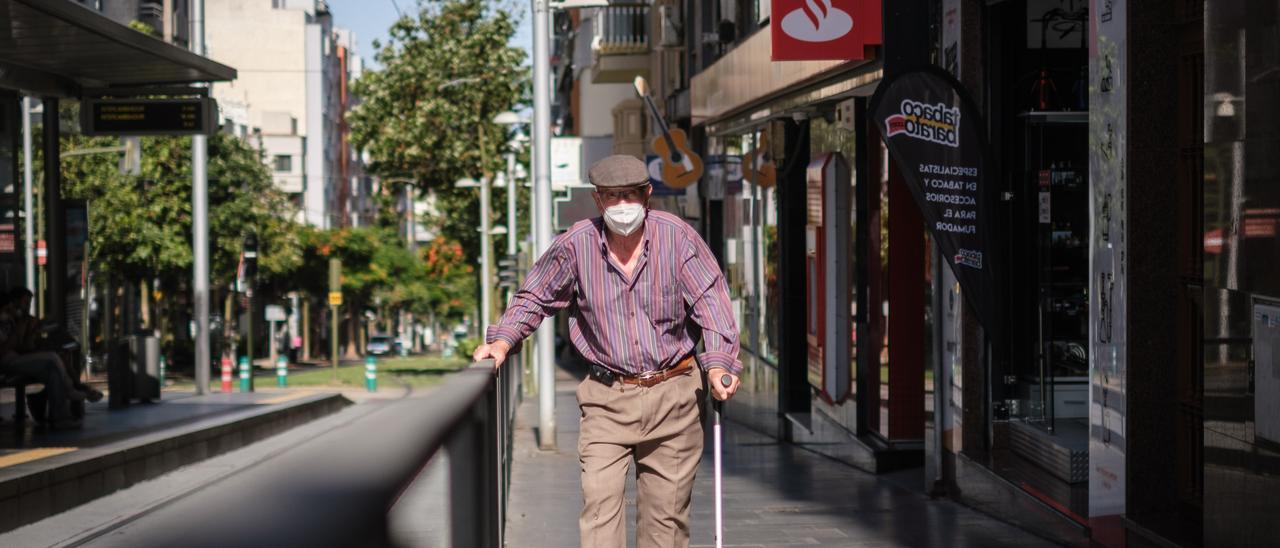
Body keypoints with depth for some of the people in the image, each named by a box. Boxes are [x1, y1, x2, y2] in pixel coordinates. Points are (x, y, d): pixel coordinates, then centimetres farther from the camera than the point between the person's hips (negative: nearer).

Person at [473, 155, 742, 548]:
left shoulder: (677, 236, -7)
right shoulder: (576, 245, -5)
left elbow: (710, 301, -9)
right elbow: (535, 296, 8)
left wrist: (718, 364, -22)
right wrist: (503, 340, -7)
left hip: (672, 395, 0)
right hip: (608, 399, 0)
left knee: (667, 511, 8)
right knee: (599, 501, -11)